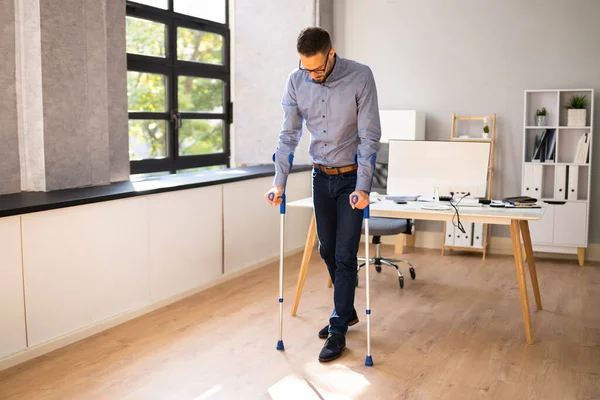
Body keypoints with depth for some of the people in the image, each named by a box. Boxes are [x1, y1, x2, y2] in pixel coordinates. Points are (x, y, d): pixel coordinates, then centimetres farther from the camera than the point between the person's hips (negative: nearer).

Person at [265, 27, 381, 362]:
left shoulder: (360, 76, -17)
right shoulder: (297, 82, -6)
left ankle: (338, 331, 7)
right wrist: (280, 183, -7)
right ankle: (346, 311, 34)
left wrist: (363, 187, -24)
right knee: (327, 250, 13)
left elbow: (369, 136, -18)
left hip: (351, 177, -4)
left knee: (345, 255, -4)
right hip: (321, 177, 5)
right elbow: (289, 135, -1)